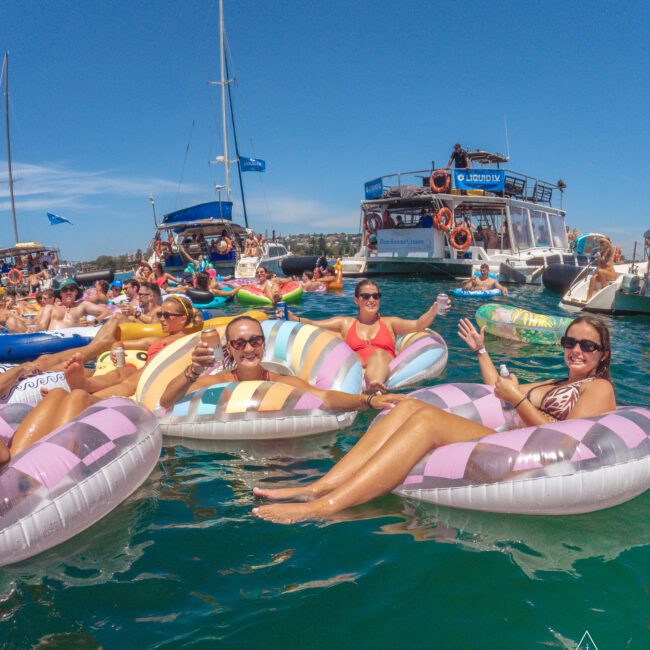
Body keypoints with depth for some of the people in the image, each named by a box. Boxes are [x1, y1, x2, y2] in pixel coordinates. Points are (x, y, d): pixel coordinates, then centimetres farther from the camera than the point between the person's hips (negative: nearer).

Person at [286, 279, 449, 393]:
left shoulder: (389, 323, 26)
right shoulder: (345, 323, 26)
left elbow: (417, 325, 12)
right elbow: (313, 324, 16)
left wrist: (433, 310, -6)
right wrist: (293, 319, -2)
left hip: (386, 368, -1)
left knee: (379, 353, -34)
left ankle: (376, 384, -64)